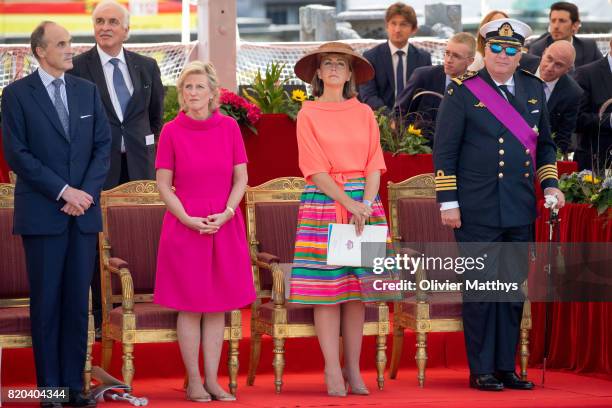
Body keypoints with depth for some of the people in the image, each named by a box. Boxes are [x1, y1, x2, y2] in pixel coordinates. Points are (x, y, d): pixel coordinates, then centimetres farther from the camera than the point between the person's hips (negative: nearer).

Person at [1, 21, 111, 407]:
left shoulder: (87, 91, 10)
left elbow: (103, 145, 8)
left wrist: (88, 193, -7)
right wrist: (63, 191, -13)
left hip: (83, 214, 4)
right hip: (42, 213, -3)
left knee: (78, 301, 4)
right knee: (46, 302, 1)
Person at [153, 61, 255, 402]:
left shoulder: (229, 127, 3)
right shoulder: (172, 131, -2)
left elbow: (241, 179, 4)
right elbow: (163, 184, -1)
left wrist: (225, 214, -10)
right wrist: (188, 219, -12)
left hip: (225, 227, 2)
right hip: (185, 228, -2)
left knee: (217, 308, 5)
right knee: (191, 307, 1)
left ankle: (213, 380, 10)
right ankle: (194, 381, 8)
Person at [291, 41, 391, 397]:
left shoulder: (364, 113, 11)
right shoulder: (308, 114, 3)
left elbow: (374, 166, 5)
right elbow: (316, 170, -5)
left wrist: (367, 204, -11)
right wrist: (349, 204, -14)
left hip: (365, 203, 3)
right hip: (324, 203, -3)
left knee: (357, 288, 1)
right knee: (327, 288, -5)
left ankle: (353, 369, 5)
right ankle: (333, 372, -3)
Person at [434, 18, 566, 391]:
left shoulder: (534, 89, 12)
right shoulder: (463, 91, -3)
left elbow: (545, 143, 21)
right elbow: (444, 150, -3)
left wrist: (550, 183, 6)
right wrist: (448, 202, -8)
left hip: (521, 212, 5)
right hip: (478, 212, -5)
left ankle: (506, 367, 15)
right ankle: (481, 370, 4)